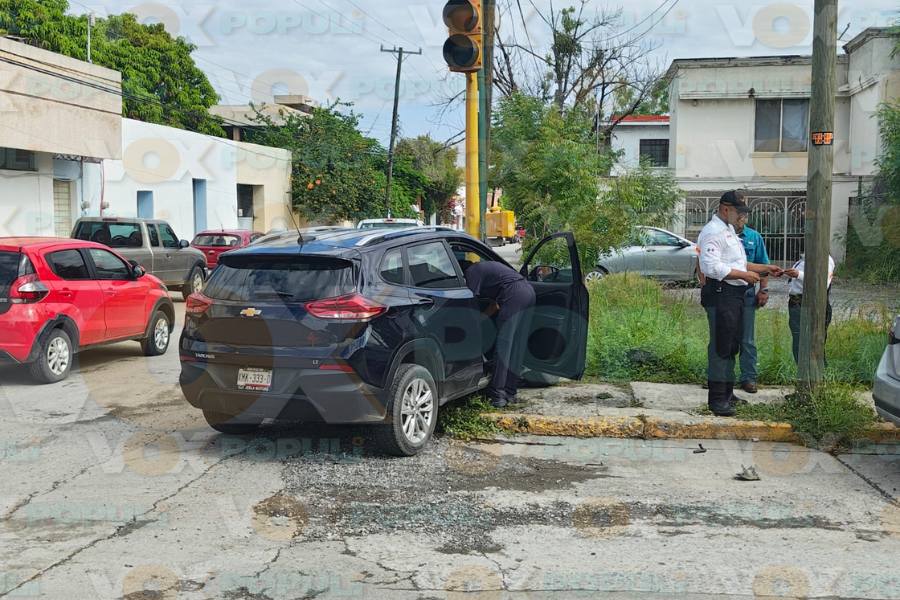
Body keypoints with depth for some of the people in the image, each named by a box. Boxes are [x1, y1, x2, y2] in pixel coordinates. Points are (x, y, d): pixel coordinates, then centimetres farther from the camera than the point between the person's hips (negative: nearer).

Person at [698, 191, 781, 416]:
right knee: (720, 346, -9)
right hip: (721, 294, -11)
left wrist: (766, 269, 21)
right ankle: (717, 399, -7)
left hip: (735, 295, 11)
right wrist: (745, 275, -18)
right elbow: (713, 268, -23)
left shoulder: (729, 231, 22)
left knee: (732, 346, 16)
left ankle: (727, 393, 25)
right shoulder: (713, 232, -12)